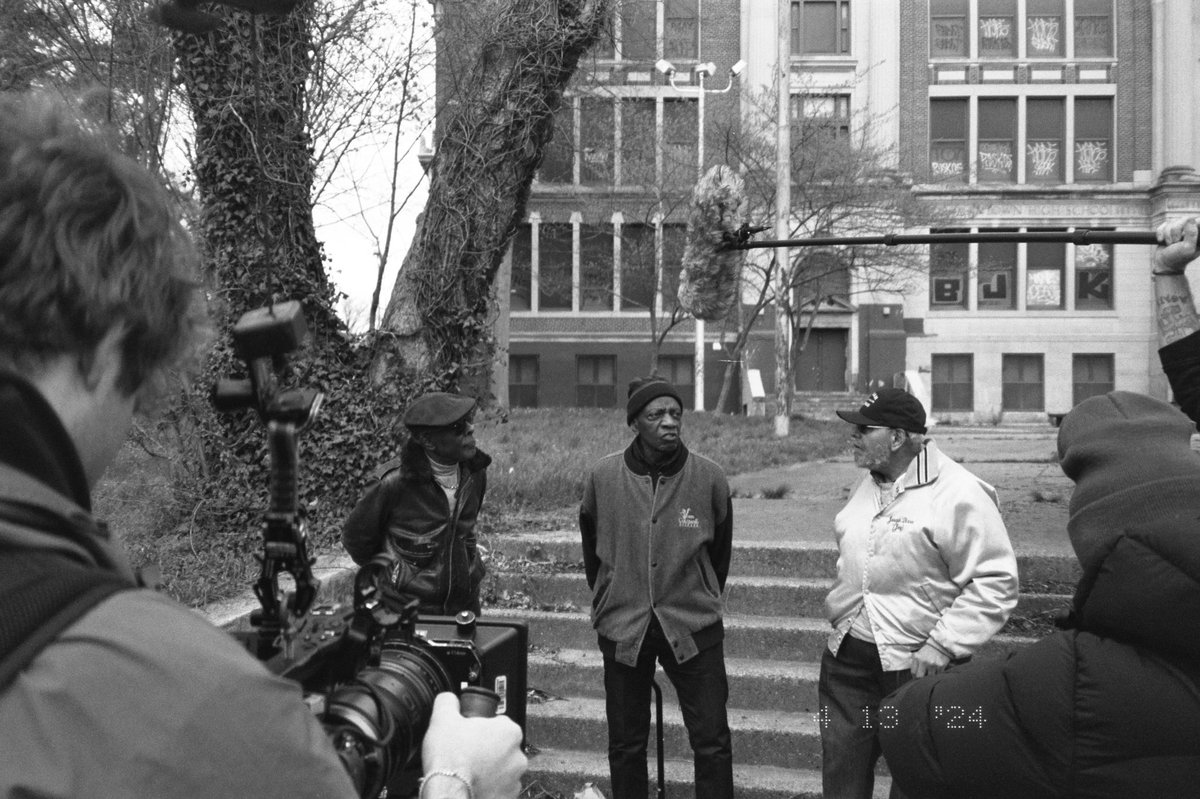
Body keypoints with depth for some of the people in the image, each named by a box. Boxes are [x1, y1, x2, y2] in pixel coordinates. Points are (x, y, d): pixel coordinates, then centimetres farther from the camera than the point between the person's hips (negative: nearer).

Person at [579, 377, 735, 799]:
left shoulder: (709, 477, -7)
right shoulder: (603, 476, -6)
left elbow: (720, 549, 8)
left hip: (694, 627, -1)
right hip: (622, 628, 1)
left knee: (713, 743, 3)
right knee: (625, 745, 12)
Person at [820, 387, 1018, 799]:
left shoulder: (959, 494, -16)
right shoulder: (868, 485, 9)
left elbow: (995, 582, -17)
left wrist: (941, 647, -20)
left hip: (915, 667, -6)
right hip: (846, 659, 7)